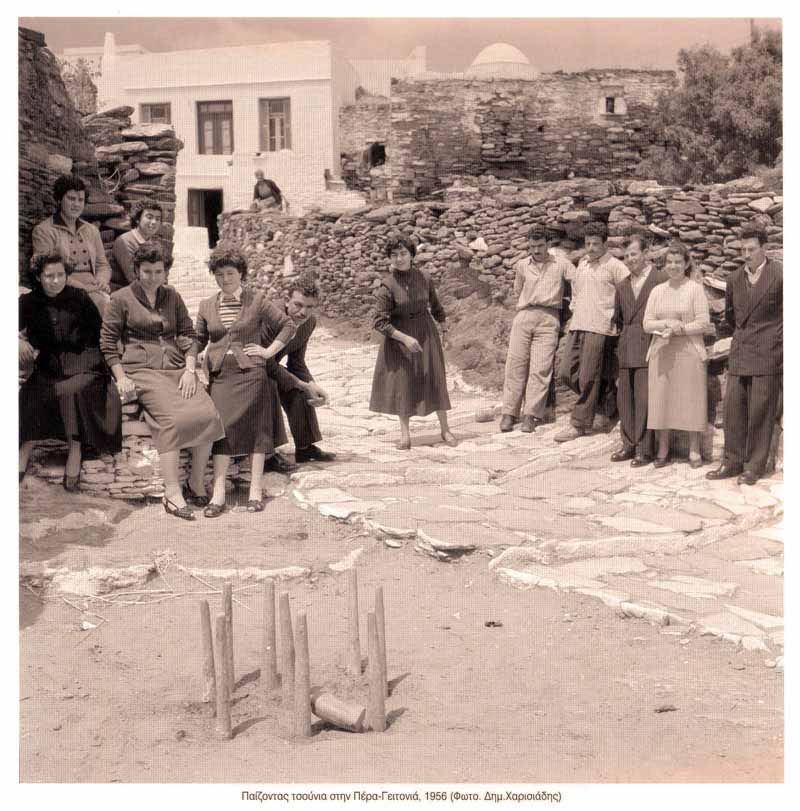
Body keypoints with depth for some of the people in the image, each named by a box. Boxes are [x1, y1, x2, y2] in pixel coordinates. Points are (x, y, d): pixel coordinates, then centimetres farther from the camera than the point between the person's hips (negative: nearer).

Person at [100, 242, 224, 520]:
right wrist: (121, 378, -5)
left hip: (176, 368, 4)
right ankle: (172, 493, -28)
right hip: (141, 369, -4)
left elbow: (188, 334, 17)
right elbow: (108, 341, 5)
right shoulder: (121, 299, 7)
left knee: (207, 413, -22)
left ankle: (197, 484, -8)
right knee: (173, 418, -31)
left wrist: (189, 370, 3)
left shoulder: (172, 296, 19)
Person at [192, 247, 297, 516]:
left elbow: (288, 325, 4)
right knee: (222, 429, -4)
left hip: (251, 375, -2)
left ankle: (255, 492, 6)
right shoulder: (206, 306, 10)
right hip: (220, 376, 2)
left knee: (256, 430, 0)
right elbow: (199, 340, 16)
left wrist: (269, 351, -3)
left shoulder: (256, 300, 1)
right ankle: (218, 494, -5)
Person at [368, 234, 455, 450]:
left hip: (426, 334, 2)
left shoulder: (425, 279, -5)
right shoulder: (387, 285, -16)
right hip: (399, 336, -2)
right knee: (402, 382, 4)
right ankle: (405, 434, 16)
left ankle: (445, 430, 15)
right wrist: (405, 338, -24)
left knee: (435, 380, 3)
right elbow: (380, 321, -17)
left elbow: (435, 307, 13)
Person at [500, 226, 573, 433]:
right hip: (524, 316, 2)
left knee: (540, 368, -9)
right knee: (516, 364, -3)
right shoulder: (521, 266, 14)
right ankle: (509, 413, -1)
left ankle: (531, 416, -9)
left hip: (549, 319, -2)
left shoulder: (561, 263, 7)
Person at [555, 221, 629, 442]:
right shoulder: (581, 264, 16)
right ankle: (608, 400, 22)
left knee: (588, 378, -6)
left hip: (599, 328, -7)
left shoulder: (614, 266, -4)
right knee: (566, 373, 4)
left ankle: (580, 424, 2)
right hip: (577, 326, 7)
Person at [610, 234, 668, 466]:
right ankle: (629, 445, 18)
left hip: (648, 348, -6)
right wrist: (623, 338, 16)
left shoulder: (661, 280, -5)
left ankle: (645, 449, 0)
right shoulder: (622, 286, 16)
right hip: (626, 351, 6)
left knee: (644, 398, -7)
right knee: (624, 397, 8)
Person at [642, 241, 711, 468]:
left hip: (689, 353, -4)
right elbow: (647, 324, 7)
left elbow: (703, 324, -6)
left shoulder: (695, 289, 0)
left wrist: (677, 329, -15)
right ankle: (663, 451, 12)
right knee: (661, 400, 3)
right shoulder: (657, 290, 12)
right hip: (661, 354, 4)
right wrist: (667, 323, -11)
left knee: (691, 400, -1)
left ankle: (694, 451, 8)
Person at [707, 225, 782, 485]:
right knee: (733, 409, 4)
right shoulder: (734, 278, 10)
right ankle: (732, 462, 11)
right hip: (739, 354, 5)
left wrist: (780, 338, 1)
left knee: (761, 412, -2)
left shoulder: (780, 274, -6)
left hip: (768, 354, -5)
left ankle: (755, 466, 6)